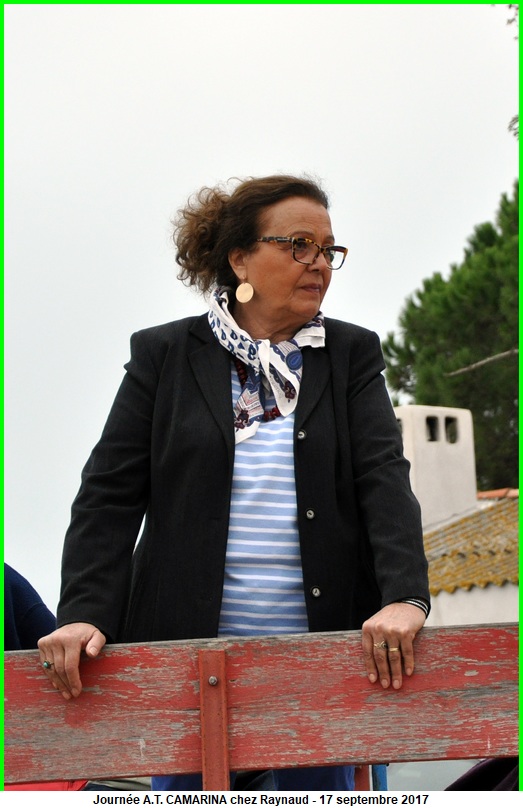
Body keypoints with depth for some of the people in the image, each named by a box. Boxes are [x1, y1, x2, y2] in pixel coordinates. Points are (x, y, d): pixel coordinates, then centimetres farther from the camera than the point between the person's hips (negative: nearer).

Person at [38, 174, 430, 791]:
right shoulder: (164, 355, 5)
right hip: (189, 648, -1)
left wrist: (405, 598, -20)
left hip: (324, 646, 1)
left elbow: (384, 478, -3)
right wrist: (85, 613, -13)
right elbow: (109, 496, 2)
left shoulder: (351, 355, 9)